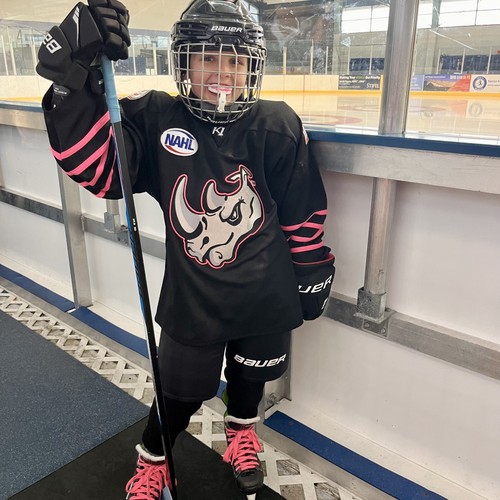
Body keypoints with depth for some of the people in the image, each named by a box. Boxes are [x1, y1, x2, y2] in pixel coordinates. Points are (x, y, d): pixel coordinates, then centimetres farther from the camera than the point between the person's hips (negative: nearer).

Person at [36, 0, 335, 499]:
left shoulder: (276, 126, -12)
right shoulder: (156, 118, -12)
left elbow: (303, 213, -4)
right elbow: (96, 167, -21)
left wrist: (312, 274, 4)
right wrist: (74, 83, -34)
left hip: (265, 296, 1)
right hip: (190, 299, -1)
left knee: (249, 377, 24)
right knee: (181, 392, 15)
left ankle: (241, 431, 58)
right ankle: (152, 459, 48)